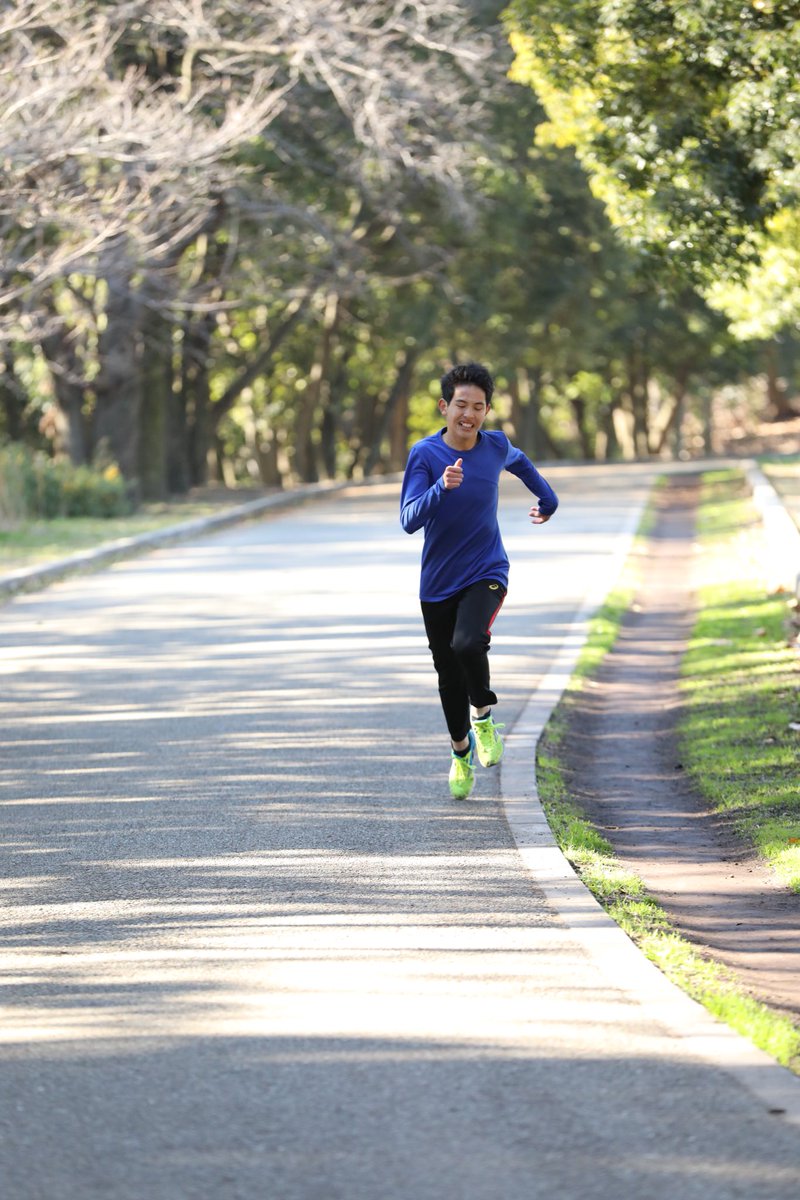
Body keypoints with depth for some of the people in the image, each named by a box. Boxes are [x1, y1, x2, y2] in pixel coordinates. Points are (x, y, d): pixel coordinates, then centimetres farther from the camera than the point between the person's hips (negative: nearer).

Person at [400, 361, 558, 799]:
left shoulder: (496, 447, -3)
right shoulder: (425, 454, -12)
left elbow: (519, 462, 23)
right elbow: (409, 521, -22)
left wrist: (547, 498, 36)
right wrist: (441, 488, -37)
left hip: (486, 574, 0)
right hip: (438, 582, 0)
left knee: (468, 644, -28)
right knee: (449, 676, 10)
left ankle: (483, 714, 0)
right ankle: (461, 752, 35)